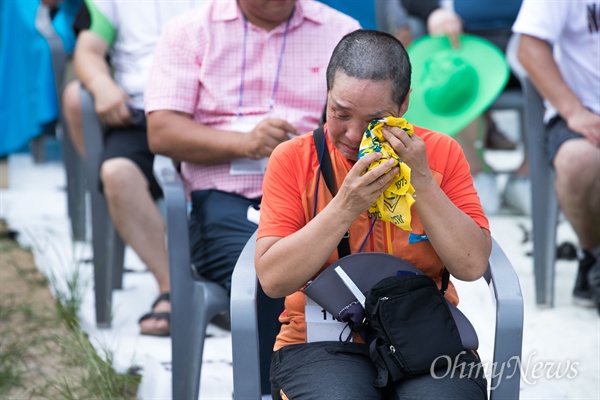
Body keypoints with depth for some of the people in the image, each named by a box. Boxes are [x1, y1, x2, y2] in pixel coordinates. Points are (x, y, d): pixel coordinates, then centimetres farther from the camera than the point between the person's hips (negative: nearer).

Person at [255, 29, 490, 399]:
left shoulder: (441, 154, 6)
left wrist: (421, 182, -11)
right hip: (322, 342, 0)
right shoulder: (293, 158, 2)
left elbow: (472, 266, -3)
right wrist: (345, 207, -16)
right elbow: (273, 279, -7)